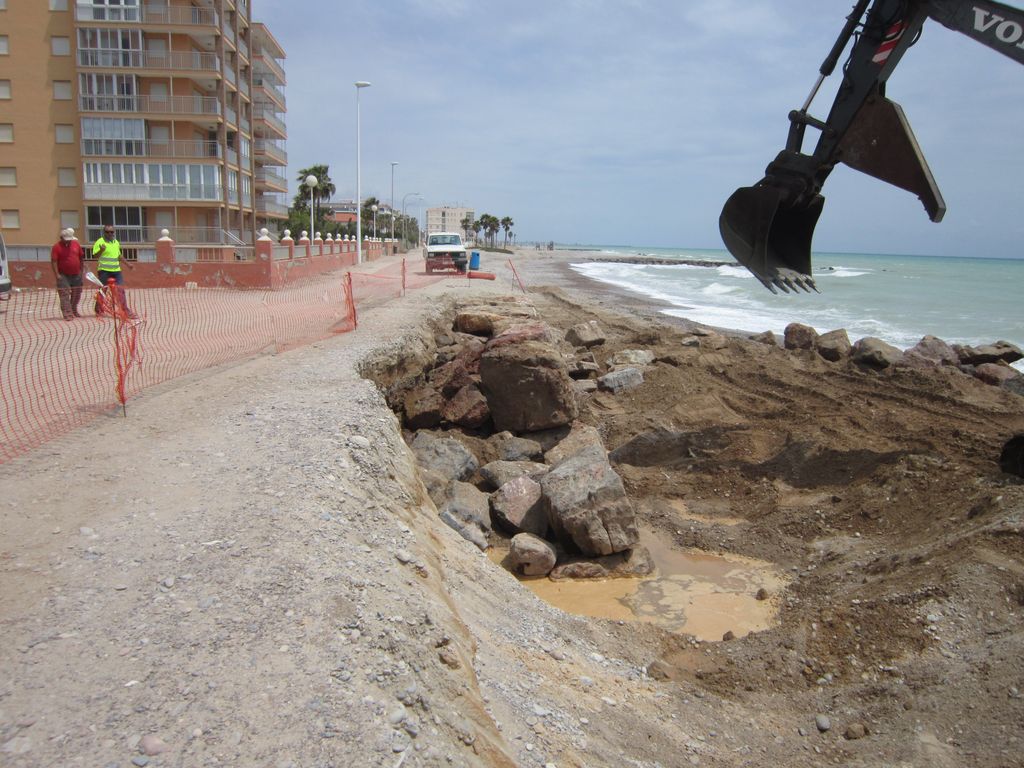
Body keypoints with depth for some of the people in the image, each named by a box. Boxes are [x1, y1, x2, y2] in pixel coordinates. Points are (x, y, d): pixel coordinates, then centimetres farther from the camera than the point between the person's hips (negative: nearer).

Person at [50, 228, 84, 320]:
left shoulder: (76, 244, 6)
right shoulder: (57, 247, -9)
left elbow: (81, 258, 14)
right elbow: (53, 261, -12)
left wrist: (82, 270, 11)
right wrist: (57, 274, -18)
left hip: (76, 275, 5)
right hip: (63, 276, -5)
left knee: (77, 294, 14)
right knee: (64, 295, -9)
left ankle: (74, 312, 32)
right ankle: (68, 314, -11)